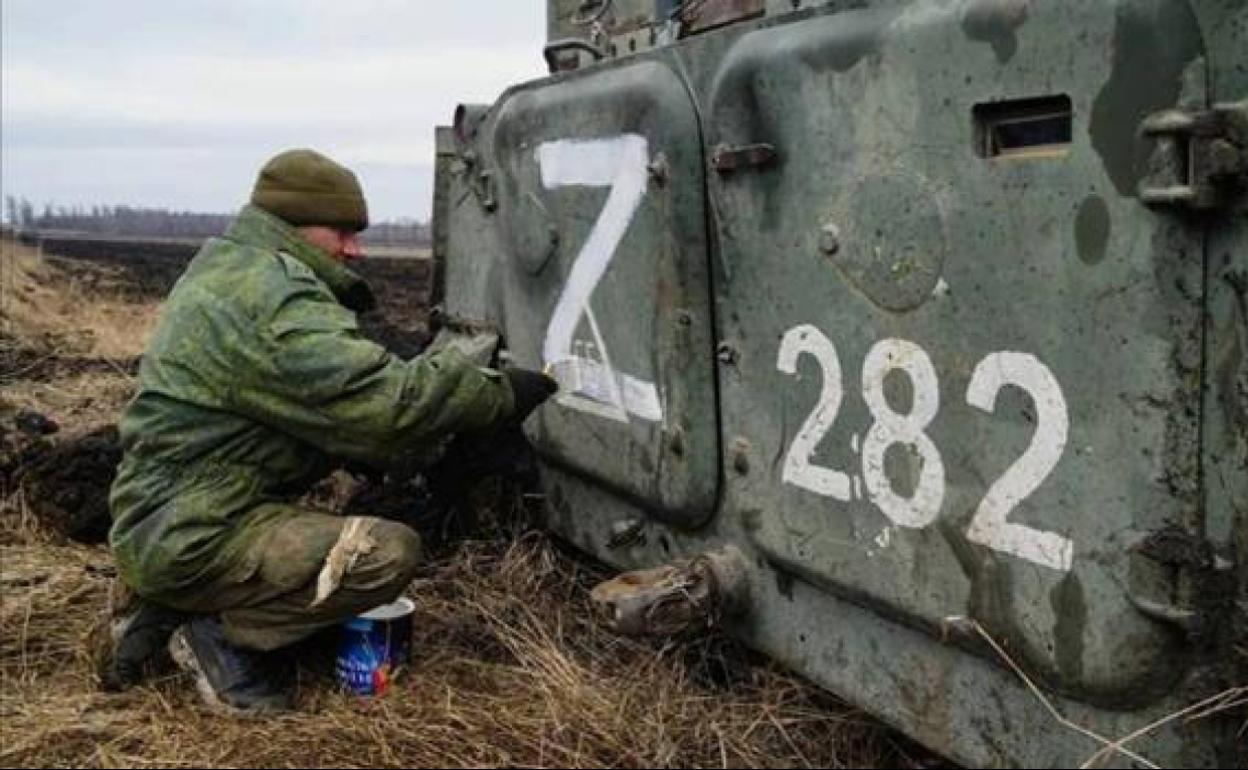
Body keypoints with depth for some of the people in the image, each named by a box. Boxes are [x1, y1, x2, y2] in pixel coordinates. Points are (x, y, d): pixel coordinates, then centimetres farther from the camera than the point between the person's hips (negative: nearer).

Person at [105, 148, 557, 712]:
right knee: (391, 552, -19)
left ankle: (169, 615, 16)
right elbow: (383, 401, -27)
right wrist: (501, 394, -16)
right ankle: (220, 637, -4)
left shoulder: (221, 272, 14)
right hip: (189, 542, -10)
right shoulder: (274, 298, -19)